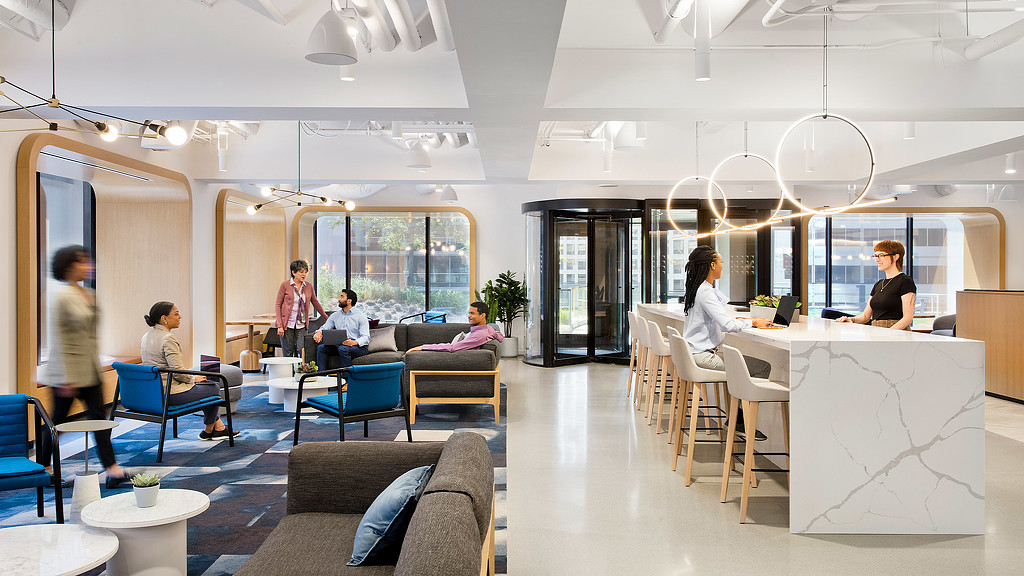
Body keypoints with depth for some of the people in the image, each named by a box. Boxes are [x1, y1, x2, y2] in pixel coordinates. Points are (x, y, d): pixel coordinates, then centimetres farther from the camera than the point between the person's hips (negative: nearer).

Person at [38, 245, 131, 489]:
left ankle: (113, 471, 1)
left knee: (98, 415, 2)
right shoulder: (62, 297, -14)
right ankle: (42, 466, 27)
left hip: (90, 369, 7)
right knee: (58, 420, 7)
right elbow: (57, 338, -16)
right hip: (67, 370, -7)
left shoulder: (89, 294, 9)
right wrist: (66, 378, -18)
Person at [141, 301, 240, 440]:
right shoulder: (168, 338, -21)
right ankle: (209, 430, 29)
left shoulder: (147, 336, 10)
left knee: (206, 385, 23)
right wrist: (193, 378, -4)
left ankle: (219, 427, 25)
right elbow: (178, 372, -24)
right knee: (214, 388, 10)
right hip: (170, 394, -10)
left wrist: (190, 377, 15)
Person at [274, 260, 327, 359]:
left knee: (301, 352, -6)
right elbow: (277, 305, -2)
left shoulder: (309, 286, 7)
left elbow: (315, 303, 20)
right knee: (288, 354, -1)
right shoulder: (285, 285, -3)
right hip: (287, 325, -2)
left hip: (301, 325, 3)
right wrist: (280, 325, -9)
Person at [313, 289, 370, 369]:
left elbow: (366, 338, -9)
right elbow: (324, 328, 13)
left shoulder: (360, 316, -1)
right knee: (321, 347, -17)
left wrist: (354, 342, -30)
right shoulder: (335, 315, 18)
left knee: (343, 348, -35)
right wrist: (319, 332, -13)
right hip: (339, 345, 5)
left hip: (359, 347, -5)